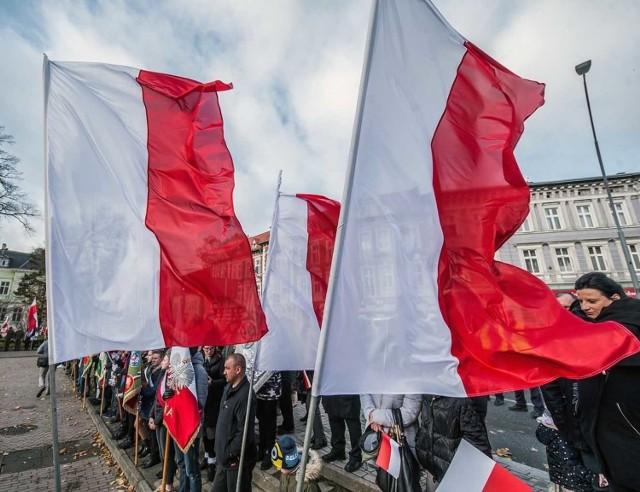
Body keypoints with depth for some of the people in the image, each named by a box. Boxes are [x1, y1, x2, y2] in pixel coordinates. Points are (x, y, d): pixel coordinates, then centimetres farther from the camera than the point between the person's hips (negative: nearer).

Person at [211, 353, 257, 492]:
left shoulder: (245, 395, -28)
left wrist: (230, 453, -16)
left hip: (237, 460, -8)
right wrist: (223, 452, 13)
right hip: (224, 458, 9)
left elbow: (245, 432, -27)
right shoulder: (229, 388, 3)